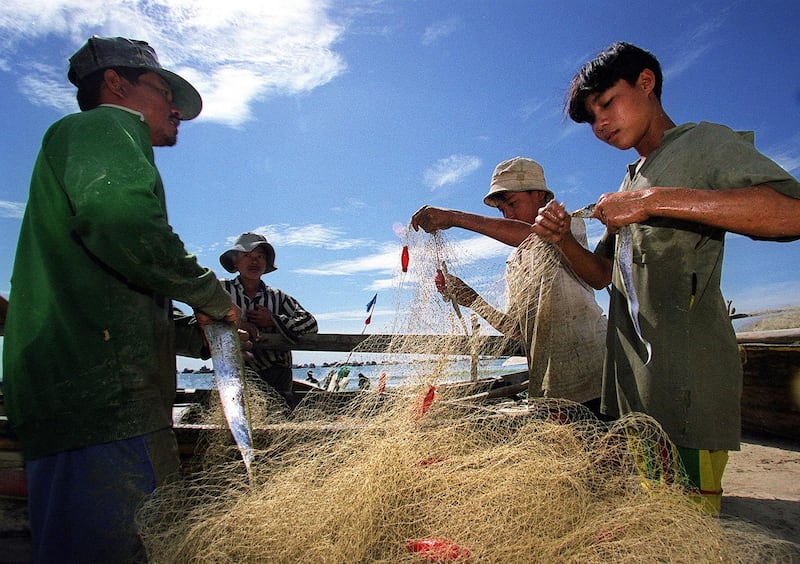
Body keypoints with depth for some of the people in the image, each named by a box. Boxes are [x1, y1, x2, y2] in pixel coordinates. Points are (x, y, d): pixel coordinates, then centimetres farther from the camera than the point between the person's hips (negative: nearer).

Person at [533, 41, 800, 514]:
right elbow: (603, 274, 23)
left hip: (688, 376, -7)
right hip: (632, 378, 7)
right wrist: (564, 239, 4)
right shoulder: (631, 182, 22)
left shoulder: (704, 143, 0)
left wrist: (654, 200, -23)